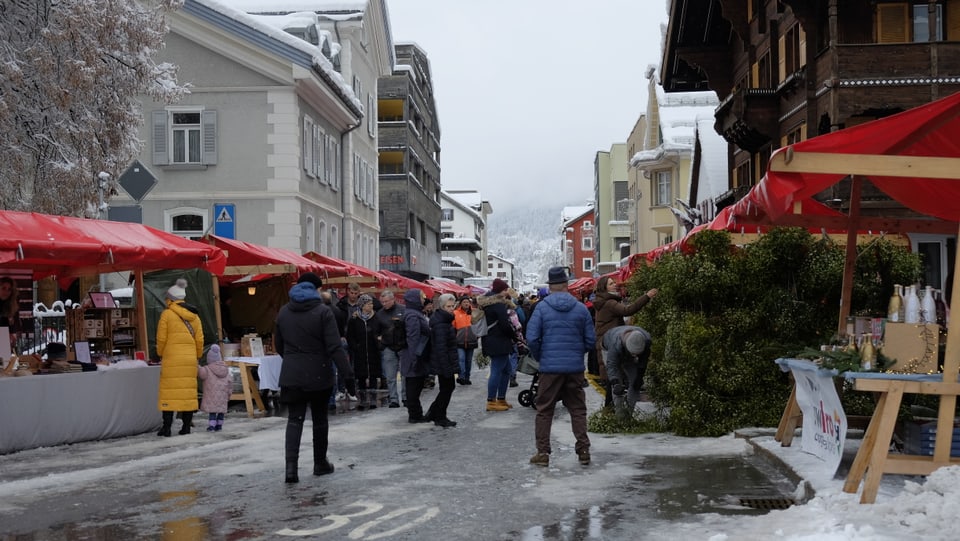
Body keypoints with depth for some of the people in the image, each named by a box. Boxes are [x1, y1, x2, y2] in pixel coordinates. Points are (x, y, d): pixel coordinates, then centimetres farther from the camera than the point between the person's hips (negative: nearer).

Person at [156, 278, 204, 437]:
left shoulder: (167, 314, -6)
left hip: (171, 360, -4)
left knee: (169, 391, -1)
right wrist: (196, 356, 20)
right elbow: (200, 340, 9)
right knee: (188, 390, 8)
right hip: (190, 360, 5)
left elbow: (161, 339, -5)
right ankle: (186, 426, 9)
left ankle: (167, 426, -4)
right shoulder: (194, 316, 9)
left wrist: (161, 353, 12)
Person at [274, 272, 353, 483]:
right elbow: (334, 347, -16)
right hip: (319, 375, -3)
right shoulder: (323, 311, -10)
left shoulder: (283, 312, 6)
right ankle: (320, 463, 24)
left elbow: (278, 345, 15)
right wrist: (346, 371, -15)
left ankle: (291, 465, -14)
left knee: (294, 420, 2)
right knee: (319, 419, 13)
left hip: (292, 376, 3)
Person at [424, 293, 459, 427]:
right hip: (443, 363, -10)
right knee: (446, 388, 1)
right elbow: (440, 346, -25)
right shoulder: (440, 324, -21)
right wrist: (446, 367, -25)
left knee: (448, 387, 18)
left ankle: (433, 413, 26)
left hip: (444, 363, 10)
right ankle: (440, 418, 13)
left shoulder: (445, 320, 12)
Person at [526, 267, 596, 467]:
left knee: (544, 410, 7)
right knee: (578, 409, 12)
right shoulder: (580, 308, 1)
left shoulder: (542, 307, -6)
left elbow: (532, 338, -9)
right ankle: (583, 451, 11)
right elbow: (591, 340, 3)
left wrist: (539, 357, 8)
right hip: (575, 368, 2)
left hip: (550, 368, -2)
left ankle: (542, 452, 7)